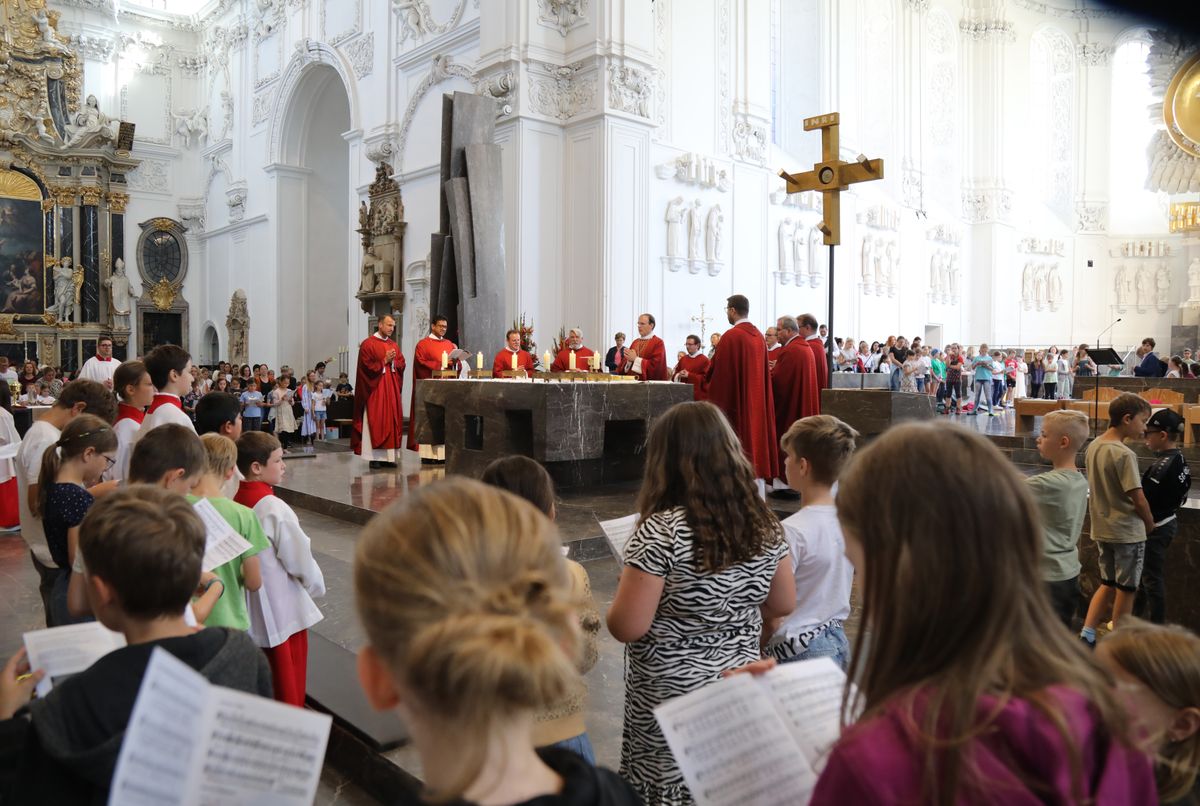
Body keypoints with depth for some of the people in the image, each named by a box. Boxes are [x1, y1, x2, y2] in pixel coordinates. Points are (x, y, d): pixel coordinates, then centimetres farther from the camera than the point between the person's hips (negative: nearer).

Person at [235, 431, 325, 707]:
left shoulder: (236, 503, -3)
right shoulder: (275, 510, -23)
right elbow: (300, 559, -16)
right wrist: (317, 585, 2)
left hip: (252, 610, 7)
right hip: (283, 609, -7)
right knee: (288, 681, 8)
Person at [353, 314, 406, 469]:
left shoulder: (394, 345, 16)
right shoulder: (368, 344, -4)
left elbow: (401, 364, 12)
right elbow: (367, 366, -11)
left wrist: (393, 361, -7)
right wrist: (384, 361, -12)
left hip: (392, 389, 6)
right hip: (375, 389, -6)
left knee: (392, 420, 3)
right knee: (375, 421, -6)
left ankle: (388, 456, 7)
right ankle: (374, 457, -3)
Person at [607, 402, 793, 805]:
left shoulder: (661, 530, -22)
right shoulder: (763, 524, -4)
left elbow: (627, 627, -20)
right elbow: (783, 604, 8)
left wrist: (625, 592, 0)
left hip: (670, 701, -5)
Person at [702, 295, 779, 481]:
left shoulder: (731, 336, -15)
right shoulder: (759, 336, 8)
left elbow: (717, 371, -13)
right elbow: (764, 372, 14)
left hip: (735, 398, -7)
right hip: (757, 400, 7)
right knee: (755, 435, 12)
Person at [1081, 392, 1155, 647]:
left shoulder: (1094, 446, 3)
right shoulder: (1124, 454, -22)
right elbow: (1138, 498, -20)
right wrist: (1150, 523, -3)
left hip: (1102, 528, 7)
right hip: (1128, 531, -7)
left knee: (1107, 584, 17)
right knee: (1126, 589, 8)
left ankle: (1086, 635, 10)